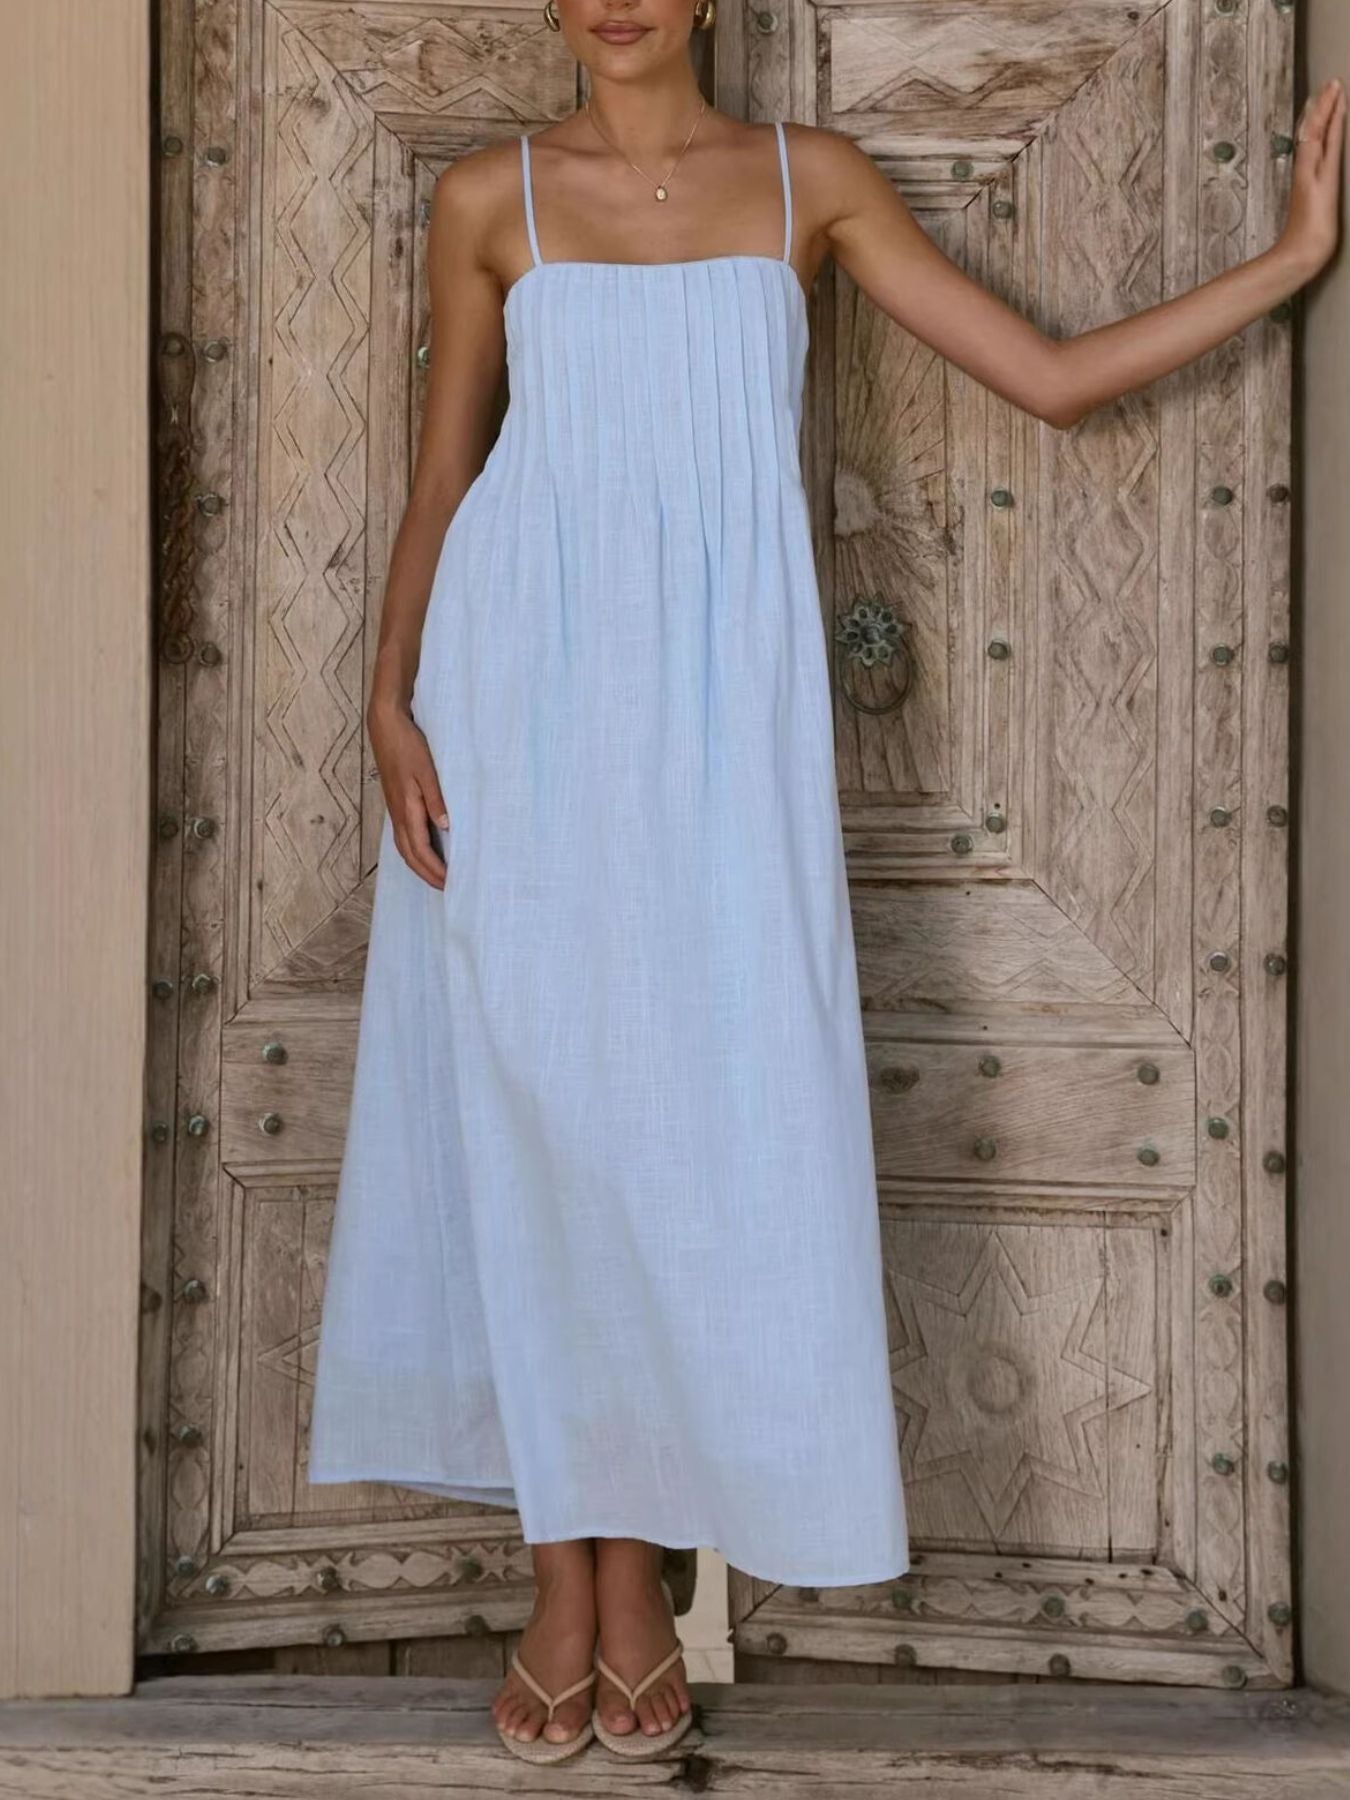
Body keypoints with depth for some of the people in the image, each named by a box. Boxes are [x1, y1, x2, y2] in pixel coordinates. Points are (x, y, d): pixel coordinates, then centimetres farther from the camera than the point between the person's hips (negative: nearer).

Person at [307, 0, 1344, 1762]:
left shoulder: (812, 178, 9)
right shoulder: (490, 197, 8)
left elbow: (1053, 375, 6)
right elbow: (441, 474, 10)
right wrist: (390, 699, -2)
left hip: (715, 705, 0)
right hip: (520, 695, 0)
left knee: (699, 1111, -2)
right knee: (531, 1108, 0)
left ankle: (639, 1574, 15)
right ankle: (564, 1587, 14)